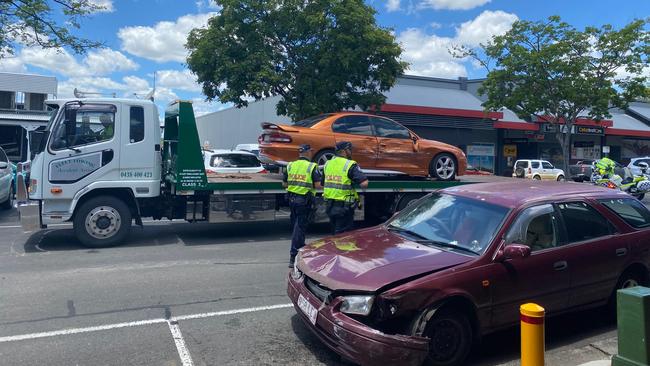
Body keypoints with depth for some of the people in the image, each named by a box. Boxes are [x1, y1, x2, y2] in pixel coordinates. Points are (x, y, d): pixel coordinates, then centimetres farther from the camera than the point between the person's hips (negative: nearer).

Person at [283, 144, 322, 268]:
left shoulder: (290, 165, 6)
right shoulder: (312, 166, -9)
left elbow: (284, 184, 9)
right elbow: (318, 185, -14)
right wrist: (310, 185, 7)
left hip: (292, 199, 5)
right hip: (305, 201, -5)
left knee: (295, 225, 20)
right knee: (300, 227, -2)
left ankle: (300, 248, 35)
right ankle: (293, 257, -5)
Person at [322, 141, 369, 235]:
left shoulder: (327, 164, 8)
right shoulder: (350, 165, -13)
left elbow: (322, 184, 17)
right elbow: (364, 184, -22)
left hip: (330, 205, 7)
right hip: (344, 206, -6)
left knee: (335, 233, 21)